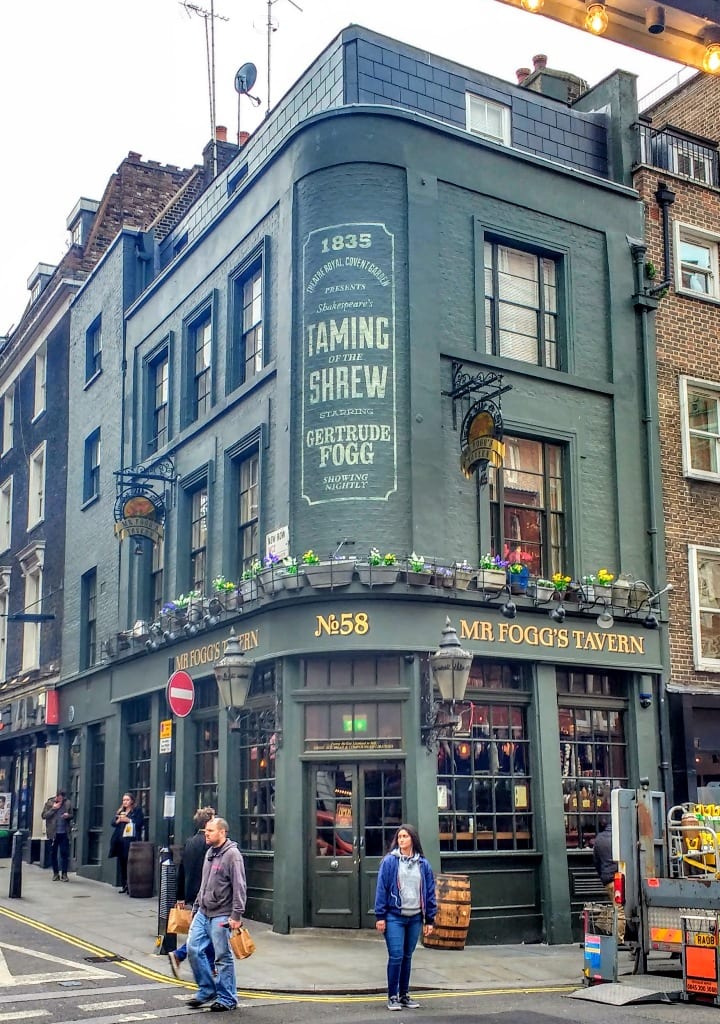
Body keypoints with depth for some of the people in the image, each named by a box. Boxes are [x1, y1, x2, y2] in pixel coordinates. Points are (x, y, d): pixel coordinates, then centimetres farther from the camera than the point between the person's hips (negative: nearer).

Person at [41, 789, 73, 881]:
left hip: (64, 833, 0)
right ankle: (56, 873, 15)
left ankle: (64, 873, 6)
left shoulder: (68, 803, 2)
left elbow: (71, 815, 12)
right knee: (53, 853, 5)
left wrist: (68, 816, -11)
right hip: (53, 832, 0)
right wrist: (53, 808, -13)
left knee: (65, 853, 0)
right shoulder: (49, 803, -1)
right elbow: (43, 815, -4)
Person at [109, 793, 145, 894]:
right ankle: (123, 885, 14)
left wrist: (128, 820, -12)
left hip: (130, 840, -6)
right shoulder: (120, 811, 20)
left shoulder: (137, 810, 2)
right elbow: (113, 823, 14)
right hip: (120, 840, 6)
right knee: (121, 863, 7)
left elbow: (140, 822, -8)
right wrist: (118, 820, -6)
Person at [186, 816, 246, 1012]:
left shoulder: (232, 855, -13)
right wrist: (196, 907, 22)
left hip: (221, 915, -8)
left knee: (223, 957, -1)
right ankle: (206, 990, 20)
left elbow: (239, 887, -16)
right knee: (193, 949, 5)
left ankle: (227, 999, 10)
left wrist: (237, 915, -20)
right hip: (203, 913, 8)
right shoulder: (210, 853, 14)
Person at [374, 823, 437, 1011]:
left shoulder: (423, 864, 6)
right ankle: (392, 996, 6)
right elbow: (381, 889, -5)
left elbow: (429, 892, 9)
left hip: (415, 918, 3)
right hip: (394, 916, -3)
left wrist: (430, 919, 7)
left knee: (407, 957, 11)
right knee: (396, 956, -6)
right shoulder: (389, 861, -4)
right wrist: (380, 916, -9)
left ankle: (404, 995, 22)